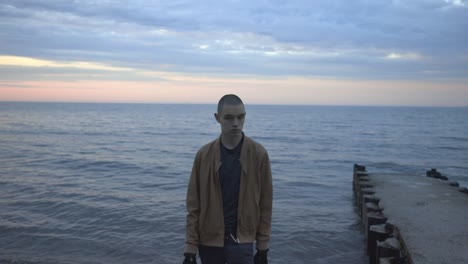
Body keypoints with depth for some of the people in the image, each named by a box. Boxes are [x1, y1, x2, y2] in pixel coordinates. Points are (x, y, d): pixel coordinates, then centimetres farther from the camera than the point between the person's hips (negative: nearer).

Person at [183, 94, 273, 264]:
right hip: (209, 241, 2)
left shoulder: (258, 154, -5)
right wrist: (190, 247, -3)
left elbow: (265, 203, 1)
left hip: (241, 242, -1)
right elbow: (194, 205, 1)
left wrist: (263, 246, 0)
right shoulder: (204, 154, -2)